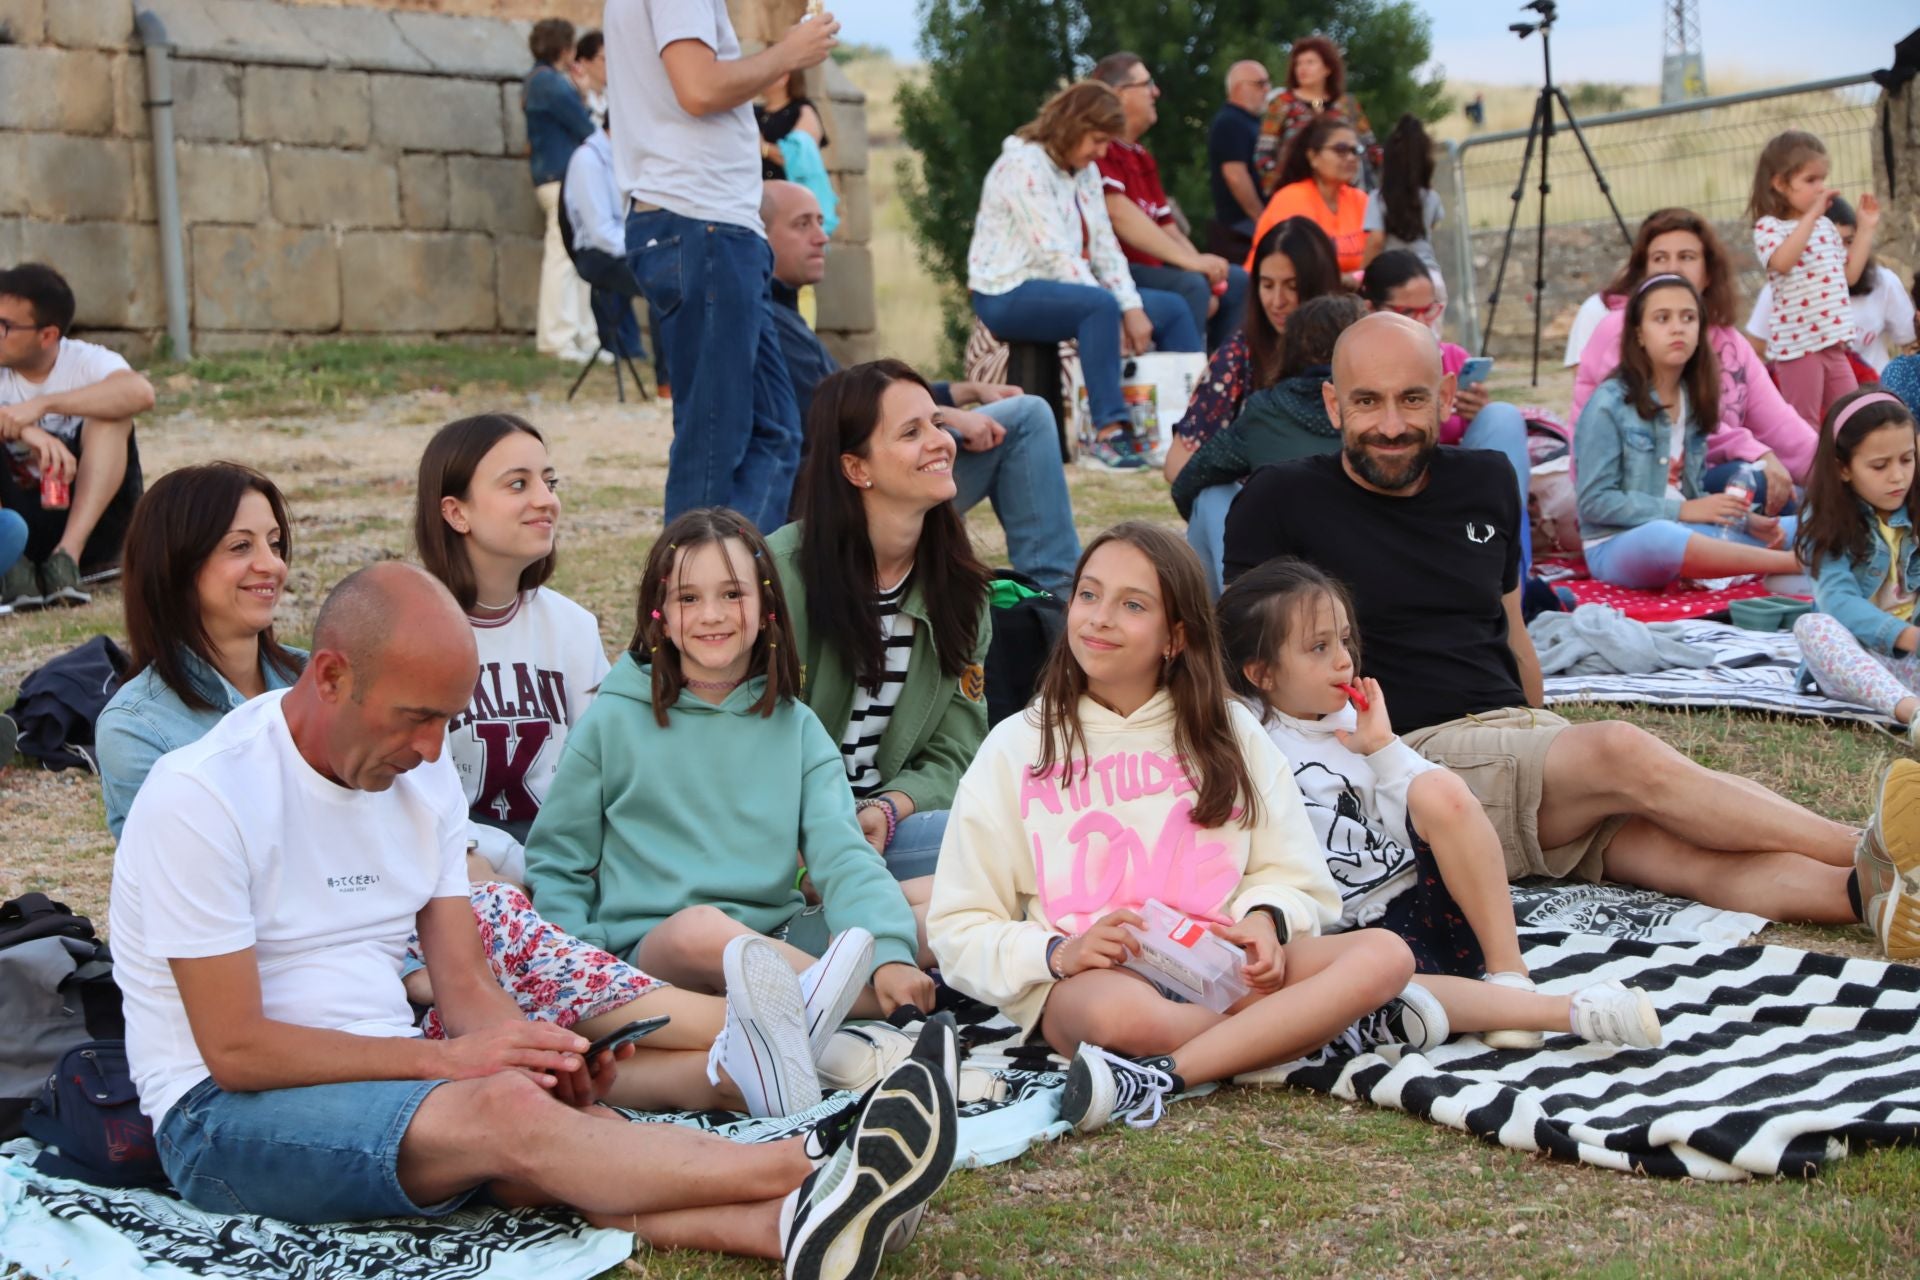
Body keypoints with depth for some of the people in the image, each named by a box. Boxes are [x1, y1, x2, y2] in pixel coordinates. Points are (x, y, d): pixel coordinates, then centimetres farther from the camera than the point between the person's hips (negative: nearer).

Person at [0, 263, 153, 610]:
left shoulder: (86, 362, -6)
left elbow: (140, 393, -30)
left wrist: (41, 405, -34)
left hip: (88, 518, -2)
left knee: (109, 415, -22)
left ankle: (68, 555, -32)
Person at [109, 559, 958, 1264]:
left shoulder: (423, 775, 9)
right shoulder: (201, 797, -14)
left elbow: (466, 988, 7)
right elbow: (236, 1049, -17)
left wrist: (540, 1054, -15)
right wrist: (443, 1058, -21)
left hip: (386, 1077, 6)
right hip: (223, 1112, -6)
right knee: (503, 1110, -32)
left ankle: (796, 1223, -50)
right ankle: (810, 1170, -39)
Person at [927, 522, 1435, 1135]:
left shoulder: (1227, 732, 16)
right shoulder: (1017, 749, 9)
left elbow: (1295, 877, 13)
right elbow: (960, 930, 4)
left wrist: (1265, 918, -11)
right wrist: (1058, 953, -16)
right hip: (1086, 980, -3)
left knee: (1385, 952, -23)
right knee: (1124, 1015, -40)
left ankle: (1157, 1079, -32)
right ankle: (1329, 1022, -17)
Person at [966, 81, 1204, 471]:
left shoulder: (1086, 172, 12)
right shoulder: (1024, 165, -15)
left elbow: (1105, 247, 7)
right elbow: (1054, 253, -22)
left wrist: (1132, 307, -8)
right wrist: (1114, 313, -24)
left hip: (1066, 286, 9)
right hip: (1009, 294, -9)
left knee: (1173, 309, 4)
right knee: (1101, 306, -37)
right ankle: (1109, 432, -37)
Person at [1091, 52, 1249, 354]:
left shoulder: (1143, 157, 18)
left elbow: (1168, 228, 16)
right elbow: (1118, 212, -25)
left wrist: (1206, 272, -1)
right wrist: (1189, 260, -28)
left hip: (1148, 265, 10)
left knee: (1237, 281, 10)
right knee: (1189, 286, -29)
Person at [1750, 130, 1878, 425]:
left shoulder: (1825, 225, 14)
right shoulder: (1769, 227, -7)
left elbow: (1849, 275, 17)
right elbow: (1782, 262, -29)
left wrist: (1865, 228, 14)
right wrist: (1811, 214, -28)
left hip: (1833, 341, 7)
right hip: (1798, 342, -7)